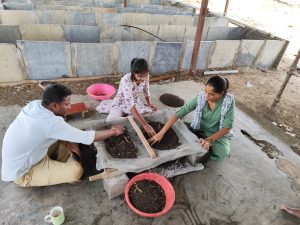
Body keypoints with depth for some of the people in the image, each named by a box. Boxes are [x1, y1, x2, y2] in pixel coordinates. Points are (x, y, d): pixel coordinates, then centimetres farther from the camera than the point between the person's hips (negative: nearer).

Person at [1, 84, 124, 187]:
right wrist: (113, 131, -16)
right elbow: (88, 137, -29)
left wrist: (68, 143, -7)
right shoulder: (50, 123, -36)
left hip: (24, 158, 8)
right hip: (22, 174, -8)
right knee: (76, 171, -15)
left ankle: (60, 166, 15)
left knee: (65, 137, 6)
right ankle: (59, 170, 13)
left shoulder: (35, 105, -12)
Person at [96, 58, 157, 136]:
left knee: (152, 110, -14)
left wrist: (149, 103, -16)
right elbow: (130, 104, -45)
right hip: (121, 103, -5)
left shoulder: (145, 77, -19)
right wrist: (145, 125, -51)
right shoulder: (126, 80, -37)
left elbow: (146, 91, 2)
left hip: (135, 102, 5)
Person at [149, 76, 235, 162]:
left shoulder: (229, 101, -23)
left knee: (220, 153, -32)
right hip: (200, 131, 2)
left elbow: (227, 128, -21)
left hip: (219, 135, -2)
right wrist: (161, 133, -30)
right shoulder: (201, 97, -19)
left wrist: (209, 140, -36)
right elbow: (179, 113, -24)